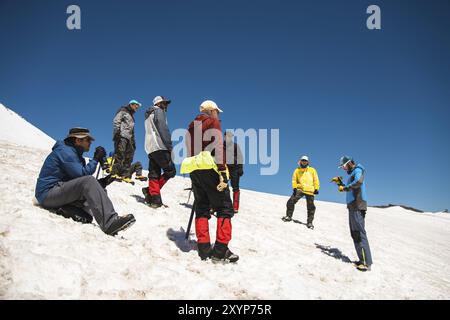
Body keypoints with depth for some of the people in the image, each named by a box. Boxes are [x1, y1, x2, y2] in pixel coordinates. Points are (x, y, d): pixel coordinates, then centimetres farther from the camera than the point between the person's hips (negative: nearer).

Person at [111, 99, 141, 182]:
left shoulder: (131, 116, 31)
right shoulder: (123, 111, 8)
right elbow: (116, 121, -6)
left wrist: (133, 141, 21)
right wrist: (117, 131, -20)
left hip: (129, 137, 9)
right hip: (121, 136, -9)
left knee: (128, 157, 0)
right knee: (120, 154, -20)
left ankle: (124, 175, -2)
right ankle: (115, 173, -25)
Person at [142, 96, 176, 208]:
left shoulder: (148, 115, 28)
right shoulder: (159, 111, 0)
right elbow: (163, 129, -13)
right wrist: (169, 146, -14)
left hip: (150, 149, 9)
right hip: (159, 147, -9)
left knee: (154, 174, 4)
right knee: (170, 171, -6)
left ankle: (154, 198, -2)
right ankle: (150, 191, -12)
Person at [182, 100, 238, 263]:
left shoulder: (191, 126, 23)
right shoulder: (213, 122, 1)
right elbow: (217, 148, -12)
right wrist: (222, 172, -18)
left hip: (194, 169, 7)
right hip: (210, 169, -7)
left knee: (202, 208, 9)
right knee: (224, 208, -3)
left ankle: (204, 249, 5)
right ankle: (221, 249, -10)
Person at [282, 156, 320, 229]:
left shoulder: (312, 170, 11)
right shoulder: (297, 170, 12)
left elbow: (316, 180, 9)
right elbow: (294, 180, 7)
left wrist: (316, 189, 0)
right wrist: (294, 188, -6)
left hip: (310, 191, 0)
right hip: (300, 189, 0)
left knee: (311, 207, 2)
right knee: (291, 201, -12)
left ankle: (309, 222, 13)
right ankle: (289, 216, 5)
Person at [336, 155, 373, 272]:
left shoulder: (357, 170, -6)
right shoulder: (352, 174, 23)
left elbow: (359, 181, -29)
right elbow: (348, 188, 32)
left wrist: (345, 187, -20)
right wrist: (340, 183, 20)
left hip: (357, 206, -10)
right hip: (353, 206, 10)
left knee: (359, 233, -13)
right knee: (354, 234, 9)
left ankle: (367, 263, -13)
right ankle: (362, 260, 11)